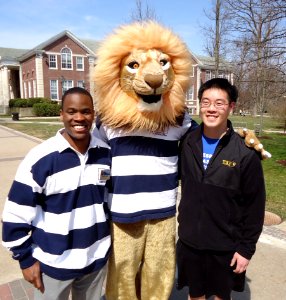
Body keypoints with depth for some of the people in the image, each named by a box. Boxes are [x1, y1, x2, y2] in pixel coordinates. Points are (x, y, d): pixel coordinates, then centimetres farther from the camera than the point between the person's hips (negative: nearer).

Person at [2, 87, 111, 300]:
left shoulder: (105, 152, -5)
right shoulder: (41, 157, -18)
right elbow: (17, 212, -12)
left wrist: (113, 234, 13)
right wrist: (26, 258, -7)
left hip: (97, 256, 4)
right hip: (54, 263, -3)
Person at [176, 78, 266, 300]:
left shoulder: (246, 153, -14)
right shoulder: (187, 143, -6)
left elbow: (255, 205, -9)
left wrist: (247, 248, -7)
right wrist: (184, 225, -1)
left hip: (226, 246, -2)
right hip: (189, 241, 2)